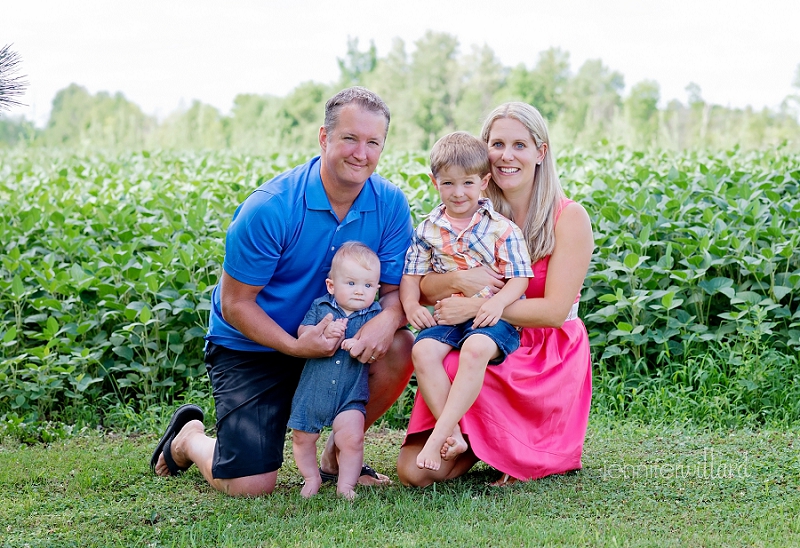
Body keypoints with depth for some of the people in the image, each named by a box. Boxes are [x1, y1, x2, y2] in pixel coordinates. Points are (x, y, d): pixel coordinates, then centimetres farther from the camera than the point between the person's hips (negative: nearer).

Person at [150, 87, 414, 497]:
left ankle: (338, 454, 2)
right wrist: (295, 346, -32)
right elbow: (234, 304, -18)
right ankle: (189, 437, 23)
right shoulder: (269, 209, -24)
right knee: (250, 486, -14)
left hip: (331, 335, 5)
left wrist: (387, 319, -32)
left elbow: (397, 288, -7)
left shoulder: (390, 205, -11)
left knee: (400, 346, -24)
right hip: (250, 346, -5)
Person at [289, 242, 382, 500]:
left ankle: (346, 484, 3)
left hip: (350, 394, -1)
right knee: (303, 438, 9)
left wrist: (362, 345, -27)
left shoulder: (374, 314, 0)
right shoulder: (320, 307, 2)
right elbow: (302, 332, -6)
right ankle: (312, 478, 31)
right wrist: (324, 333, -24)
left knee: (351, 438, -15)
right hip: (312, 389, 1)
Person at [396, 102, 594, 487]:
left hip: (548, 361, -3)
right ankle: (480, 443, 16)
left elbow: (555, 309, -15)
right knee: (414, 470, -15)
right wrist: (458, 279, -24)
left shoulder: (569, 217, -7)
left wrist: (476, 306, -22)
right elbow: (423, 288, -2)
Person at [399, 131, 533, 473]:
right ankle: (453, 434, -27)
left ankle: (437, 436, -35)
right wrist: (411, 304, -8)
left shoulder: (502, 229, -1)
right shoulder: (428, 230, 9)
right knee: (423, 350, -27)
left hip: (490, 316, -4)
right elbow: (411, 274, 13)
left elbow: (519, 278, -3)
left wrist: (497, 303, -23)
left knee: (476, 348, -36)